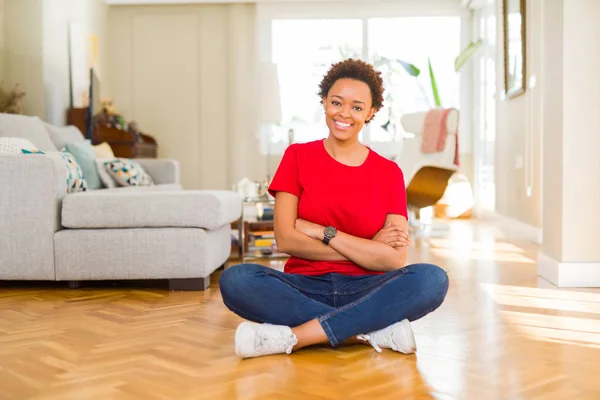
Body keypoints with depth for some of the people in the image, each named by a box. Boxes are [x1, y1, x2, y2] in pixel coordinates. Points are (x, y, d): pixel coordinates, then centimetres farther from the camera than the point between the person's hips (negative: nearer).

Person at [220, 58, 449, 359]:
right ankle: (375, 331, -25)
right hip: (306, 289, 0)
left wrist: (322, 232, -11)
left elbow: (395, 259, -7)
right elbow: (285, 240, -7)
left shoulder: (389, 172, 5)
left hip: (365, 291, 1)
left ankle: (292, 336, -28)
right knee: (235, 279, -29)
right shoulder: (297, 156, 5)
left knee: (432, 279, -28)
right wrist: (368, 249, -9)